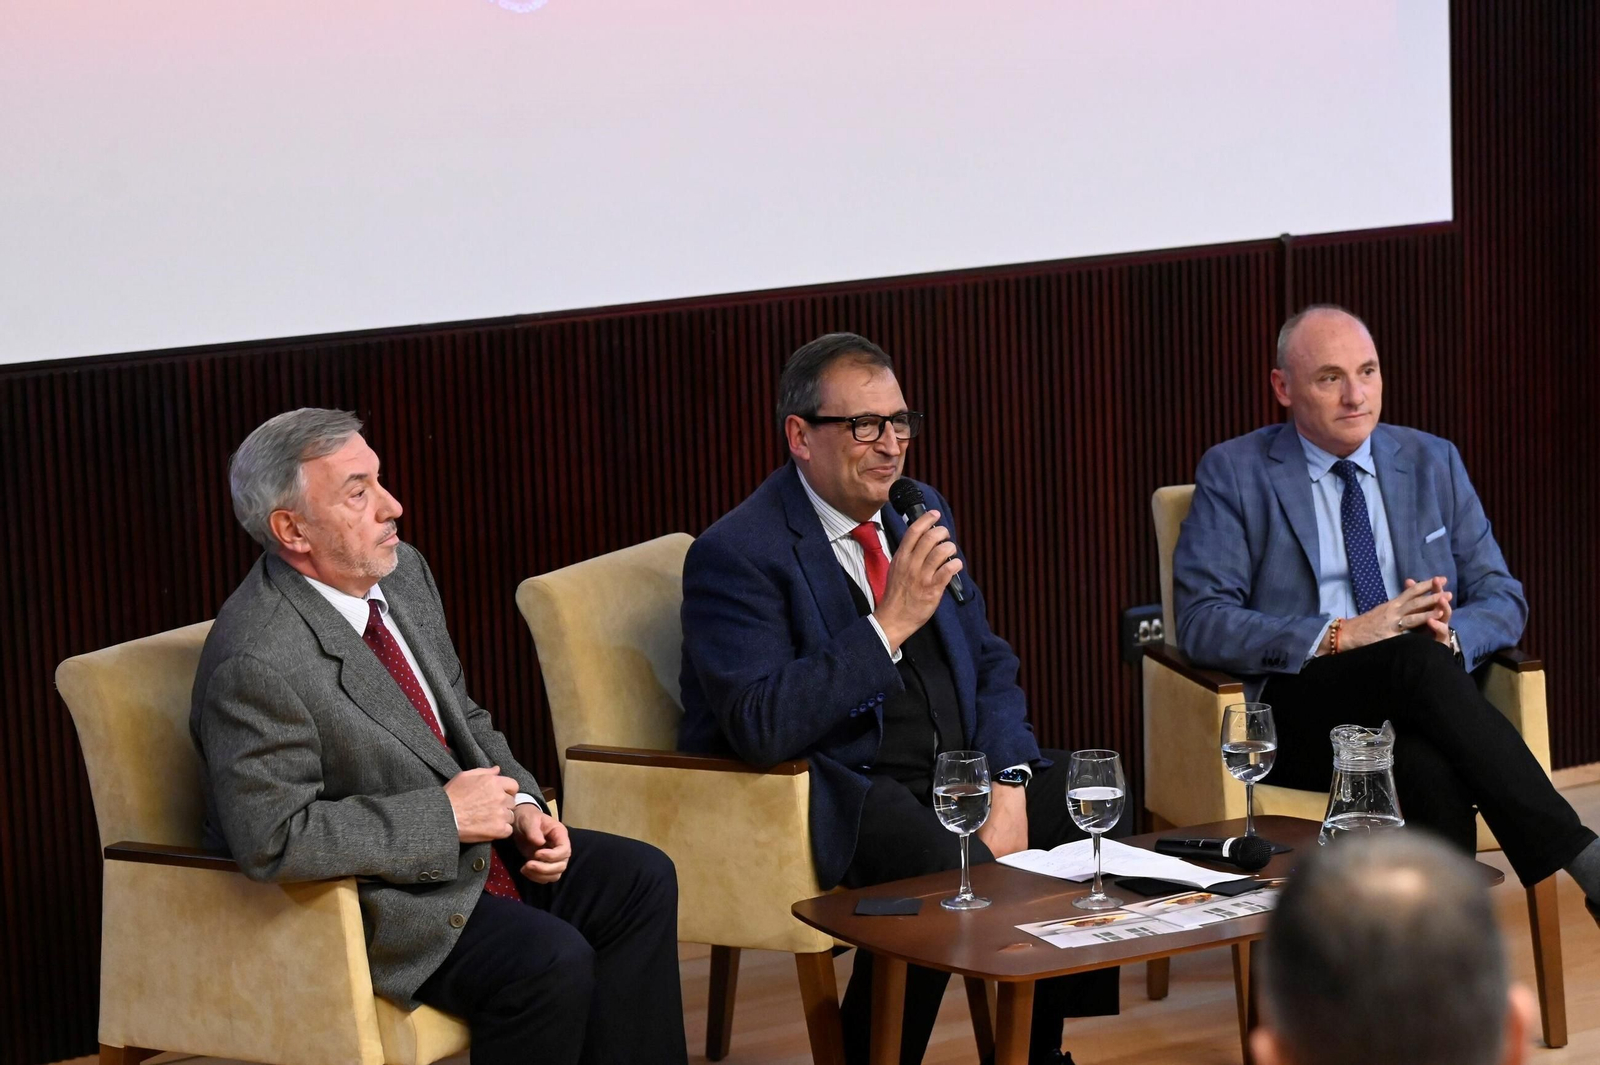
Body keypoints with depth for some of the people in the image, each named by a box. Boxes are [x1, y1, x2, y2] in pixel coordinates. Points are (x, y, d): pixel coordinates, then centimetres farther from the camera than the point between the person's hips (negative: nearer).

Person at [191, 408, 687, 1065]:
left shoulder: (403, 572, 3)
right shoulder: (256, 664, -25)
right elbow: (272, 839, -30)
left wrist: (519, 805, -3)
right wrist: (443, 813, -23)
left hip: (470, 839, 9)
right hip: (367, 896, -9)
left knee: (640, 880, 1)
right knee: (550, 960, -25)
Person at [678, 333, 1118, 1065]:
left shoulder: (921, 512, 11)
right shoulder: (733, 556, -13)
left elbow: (989, 665, 15)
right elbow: (762, 728, -25)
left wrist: (1008, 783, -4)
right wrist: (889, 624, -28)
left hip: (954, 766, 8)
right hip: (833, 793, -8)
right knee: (945, 863, -33)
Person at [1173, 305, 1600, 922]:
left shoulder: (1433, 463, 17)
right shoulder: (1235, 473, 5)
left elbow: (1502, 599, 16)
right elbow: (1201, 622, -5)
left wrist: (1449, 634, -11)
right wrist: (1341, 636, -18)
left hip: (1417, 707, 3)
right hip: (1302, 720, -3)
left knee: (1430, 767, -37)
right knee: (1414, 657, -36)